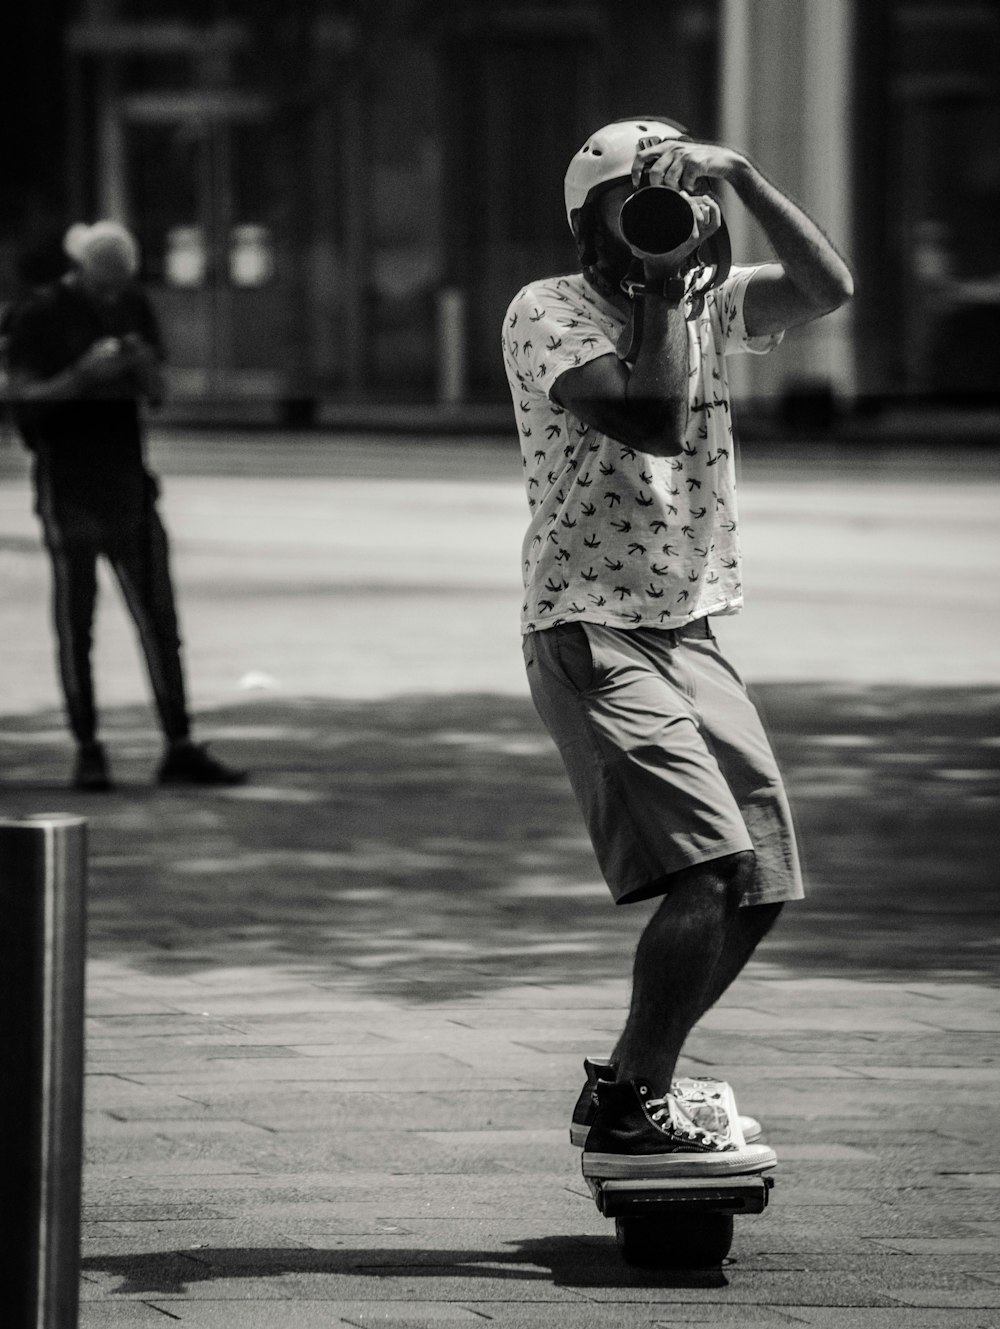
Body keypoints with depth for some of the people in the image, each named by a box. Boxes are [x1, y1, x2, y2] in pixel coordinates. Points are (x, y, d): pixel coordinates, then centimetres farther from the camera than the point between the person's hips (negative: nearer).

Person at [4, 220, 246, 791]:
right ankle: (88, 750, 5)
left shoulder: (135, 306, 9)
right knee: (75, 620, -1)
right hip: (67, 483, -4)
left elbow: (158, 394, 12)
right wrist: (81, 376, -22)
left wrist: (144, 367, -10)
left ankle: (180, 748, 4)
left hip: (128, 478, 4)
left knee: (159, 618, 1)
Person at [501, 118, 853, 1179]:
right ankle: (631, 1118, -12)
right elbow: (651, 419, -22)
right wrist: (661, 289, -12)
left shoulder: (708, 303, 12)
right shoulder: (548, 312, -8)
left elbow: (827, 288, -2)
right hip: (591, 631, -8)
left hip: (690, 633, 8)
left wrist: (741, 176, -7)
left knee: (760, 884, 8)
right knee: (712, 865, -20)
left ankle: (627, 1086, 22)